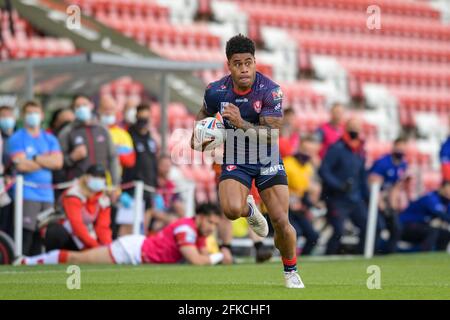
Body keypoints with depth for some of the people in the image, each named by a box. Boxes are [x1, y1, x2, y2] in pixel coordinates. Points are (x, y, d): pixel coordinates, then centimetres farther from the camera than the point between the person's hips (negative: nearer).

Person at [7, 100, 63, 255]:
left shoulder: (50, 139, 16)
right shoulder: (17, 138, 2)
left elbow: (58, 162, 1)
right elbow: (21, 166, -10)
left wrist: (35, 158, -7)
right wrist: (47, 161, 1)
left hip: (47, 194, 5)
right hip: (27, 193, -5)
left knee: (42, 235, 2)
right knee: (26, 233, -14)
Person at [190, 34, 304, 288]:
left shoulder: (270, 91, -19)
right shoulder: (217, 91, -10)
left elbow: (272, 135, -24)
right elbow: (205, 113, 13)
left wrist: (242, 124, -38)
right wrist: (198, 134, -8)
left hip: (268, 159, -1)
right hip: (235, 159, 1)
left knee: (282, 222, -9)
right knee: (232, 209, -28)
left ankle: (291, 272, 19)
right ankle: (249, 209, 13)